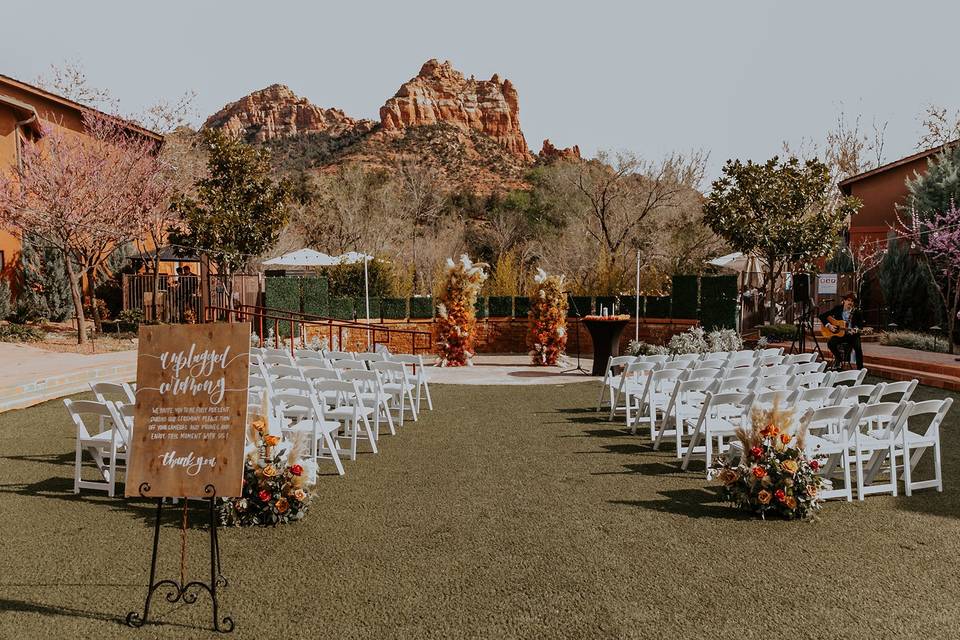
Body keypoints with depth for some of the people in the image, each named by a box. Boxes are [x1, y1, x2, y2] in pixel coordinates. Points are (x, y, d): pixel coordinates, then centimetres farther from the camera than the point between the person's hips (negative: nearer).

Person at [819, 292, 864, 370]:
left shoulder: (857, 312, -1)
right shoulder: (838, 309, 1)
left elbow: (860, 326, 0)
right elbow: (822, 316, 2)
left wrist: (855, 330, -23)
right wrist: (829, 325, -13)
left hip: (852, 335, -1)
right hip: (839, 334, 1)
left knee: (858, 347, -29)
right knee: (830, 343, -28)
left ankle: (860, 369, -17)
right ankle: (839, 358, 2)